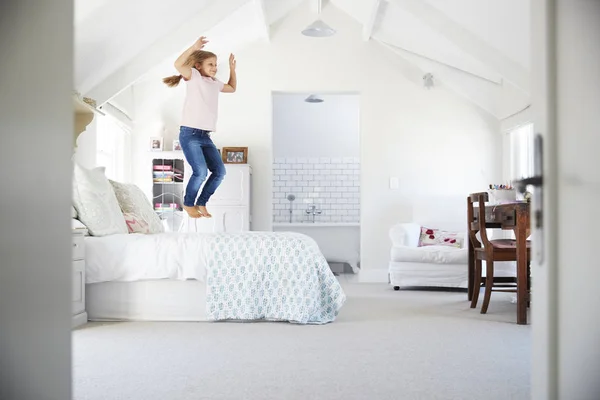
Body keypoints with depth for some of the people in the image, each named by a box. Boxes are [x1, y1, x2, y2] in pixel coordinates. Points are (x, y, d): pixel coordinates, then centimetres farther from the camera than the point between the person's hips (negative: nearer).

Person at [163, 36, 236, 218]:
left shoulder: (215, 83, 19)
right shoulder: (194, 77, -1)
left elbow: (232, 88, 38)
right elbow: (178, 64, -21)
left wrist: (232, 68, 30)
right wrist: (194, 47, -22)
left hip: (205, 136, 7)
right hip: (189, 134, -7)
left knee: (219, 171, 1)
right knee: (201, 172, -17)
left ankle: (201, 203, 18)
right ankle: (188, 203, 7)